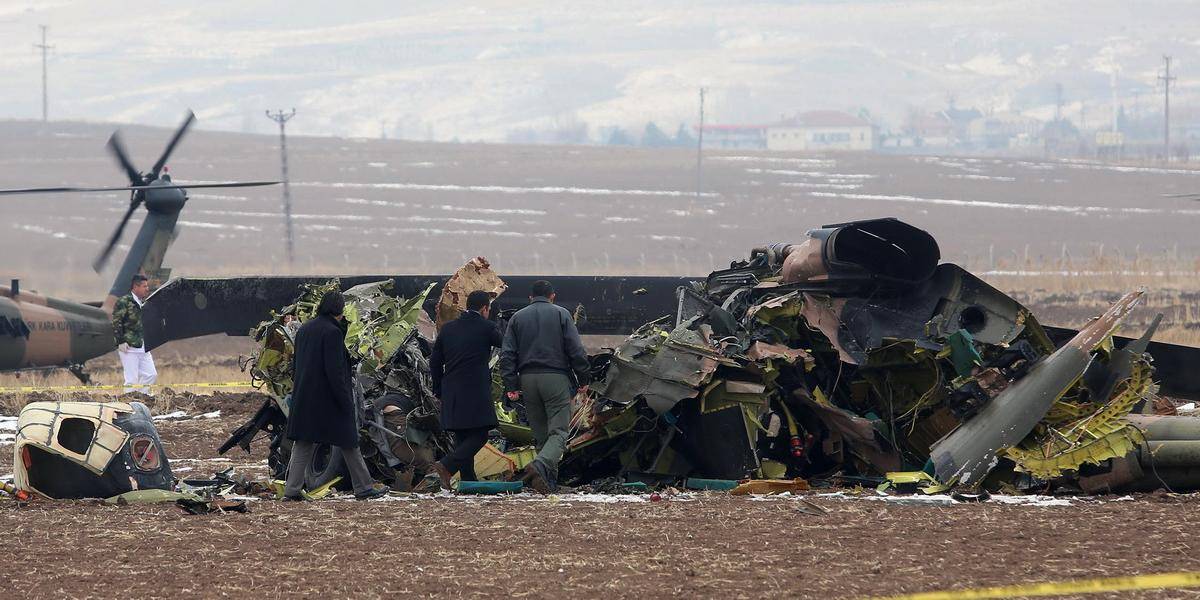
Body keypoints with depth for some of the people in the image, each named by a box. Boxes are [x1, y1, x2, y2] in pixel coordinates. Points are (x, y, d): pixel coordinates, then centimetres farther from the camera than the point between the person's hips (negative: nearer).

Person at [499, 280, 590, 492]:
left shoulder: (517, 318, 12)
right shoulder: (561, 314, 4)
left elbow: (507, 354, 5)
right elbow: (576, 350, -2)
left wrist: (511, 385, 2)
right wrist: (583, 379, 5)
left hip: (528, 379, 3)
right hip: (556, 378, -3)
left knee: (541, 434, 11)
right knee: (558, 431, -7)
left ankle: (549, 480, 8)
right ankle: (540, 465, -32)